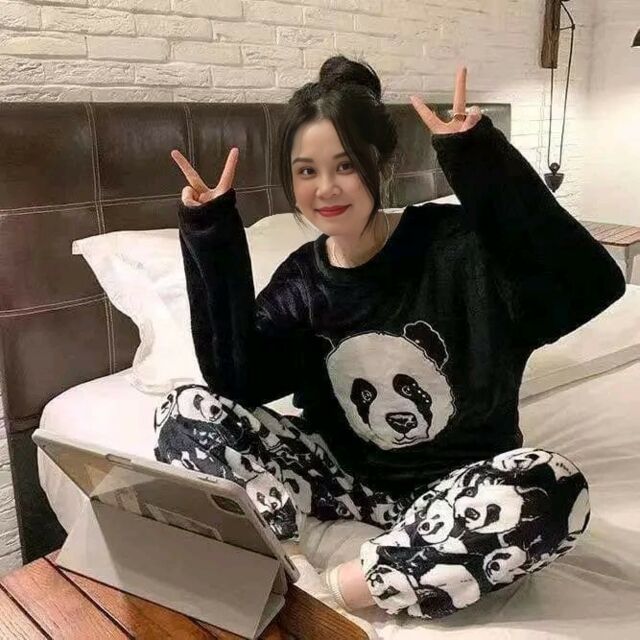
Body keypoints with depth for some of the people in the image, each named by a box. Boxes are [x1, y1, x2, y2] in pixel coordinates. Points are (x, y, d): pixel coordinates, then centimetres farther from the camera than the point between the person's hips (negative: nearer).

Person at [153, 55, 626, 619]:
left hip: (457, 483, -2)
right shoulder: (300, 279, -1)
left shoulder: (454, 242, -13)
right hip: (348, 475, 3)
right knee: (185, 411, -11)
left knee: (552, 489, -36)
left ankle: (334, 588, -23)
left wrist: (482, 159, -31)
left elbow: (592, 287, -27)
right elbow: (235, 383, -13)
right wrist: (213, 238, -16)